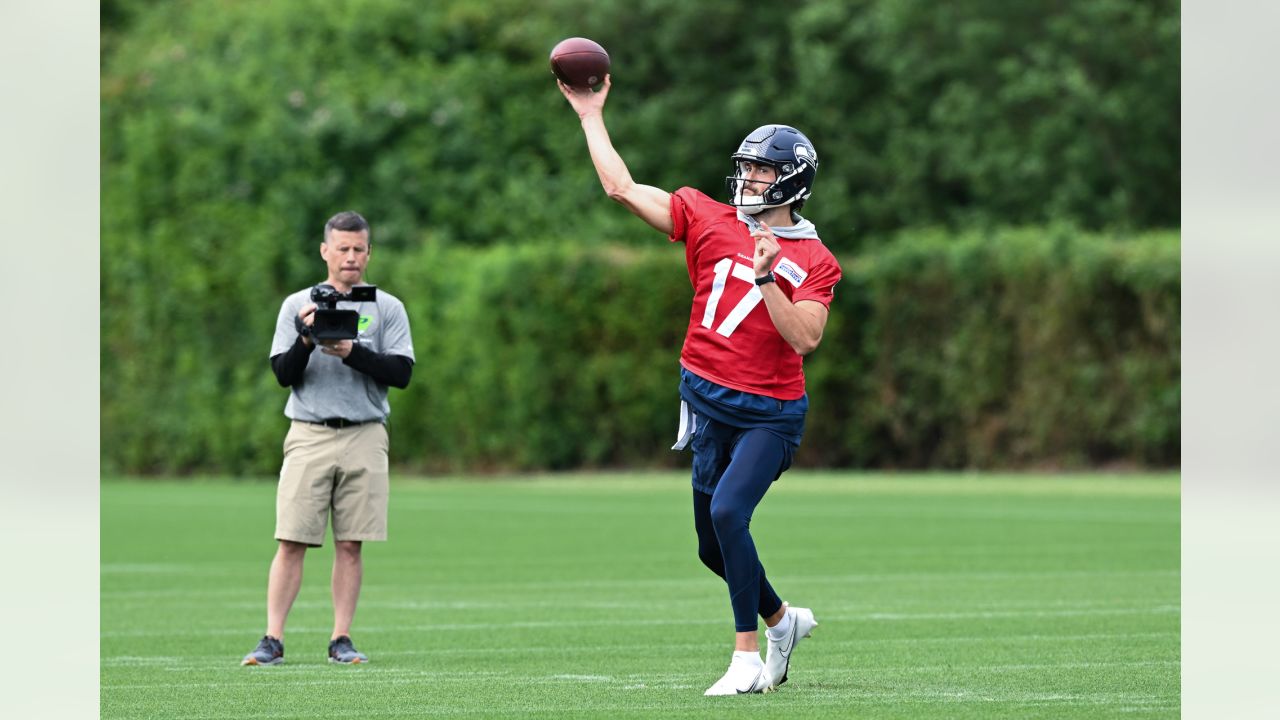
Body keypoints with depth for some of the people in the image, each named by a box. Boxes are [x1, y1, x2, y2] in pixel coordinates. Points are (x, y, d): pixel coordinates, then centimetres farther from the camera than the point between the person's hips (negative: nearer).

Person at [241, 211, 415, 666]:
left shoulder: (387, 308, 8)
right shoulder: (297, 304, 9)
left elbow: (401, 372, -1)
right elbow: (283, 374, 3)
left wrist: (353, 352, -14)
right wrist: (305, 339, -15)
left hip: (364, 436, 0)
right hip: (309, 435, 0)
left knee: (350, 544, 0)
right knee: (292, 542, -6)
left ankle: (342, 640, 6)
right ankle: (273, 640, -6)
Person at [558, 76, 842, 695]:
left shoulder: (813, 262, -4)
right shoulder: (709, 221, 5)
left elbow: (803, 338, -16)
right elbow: (622, 188, 4)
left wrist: (766, 277, -24)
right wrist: (591, 116, 6)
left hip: (769, 412, -4)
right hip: (708, 403, 5)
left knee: (728, 511, -24)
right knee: (714, 549, 10)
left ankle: (748, 657, -16)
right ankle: (782, 620, 37)